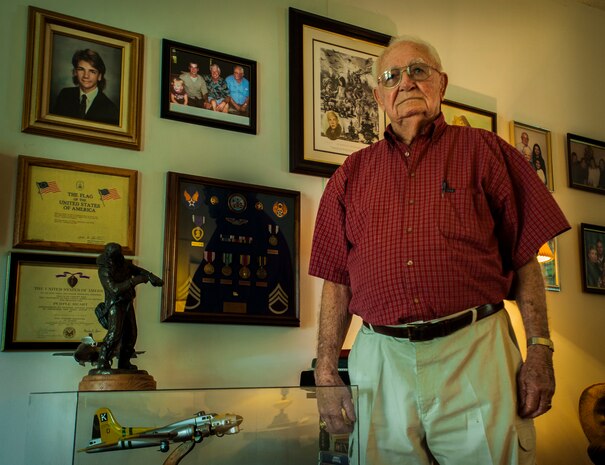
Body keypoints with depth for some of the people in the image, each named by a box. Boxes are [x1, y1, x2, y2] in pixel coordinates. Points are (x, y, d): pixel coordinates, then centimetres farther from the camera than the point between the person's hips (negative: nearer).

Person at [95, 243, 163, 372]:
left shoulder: (124, 264, 2)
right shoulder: (104, 271, -19)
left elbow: (139, 271, 11)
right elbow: (115, 289, -30)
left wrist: (153, 278, -8)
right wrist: (134, 281, -33)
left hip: (127, 304, 8)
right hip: (115, 305, -8)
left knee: (130, 334, 11)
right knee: (114, 333, -22)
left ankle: (124, 362, 24)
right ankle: (102, 363, -17)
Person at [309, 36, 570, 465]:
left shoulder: (483, 151, 8)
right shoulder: (353, 173, 13)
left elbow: (525, 259, 4)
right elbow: (336, 280, 10)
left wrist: (540, 350, -4)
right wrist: (327, 375, 5)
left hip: (474, 353, -1)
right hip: (380, 362, 2)